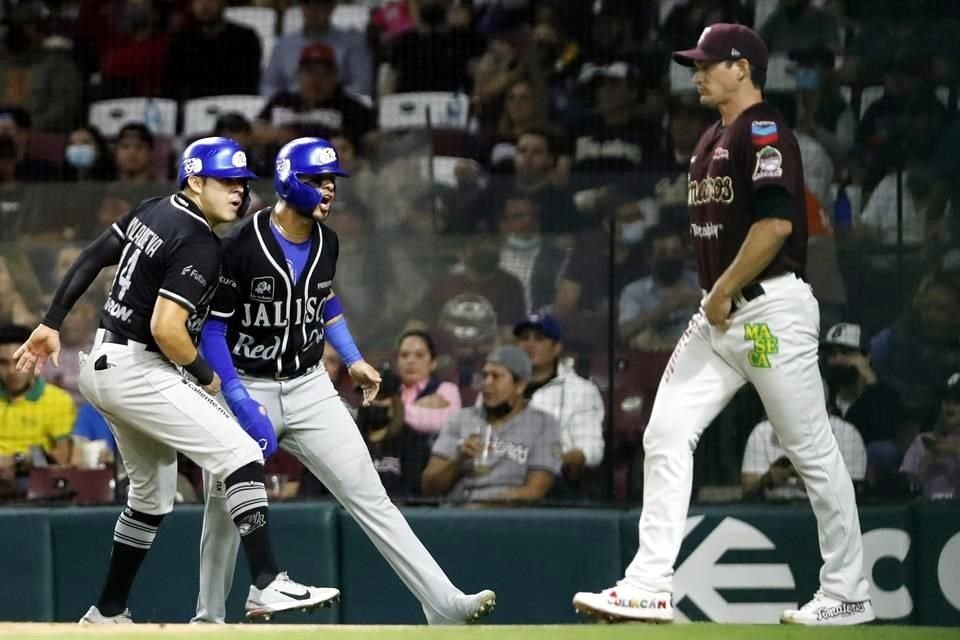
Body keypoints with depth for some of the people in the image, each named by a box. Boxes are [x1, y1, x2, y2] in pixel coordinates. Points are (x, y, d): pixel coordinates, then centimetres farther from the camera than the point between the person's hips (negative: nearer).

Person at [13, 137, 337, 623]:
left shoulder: (151, 211, 9)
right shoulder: (200, 246, -18)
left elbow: (89, 260, 13)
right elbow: (166, 328, -25)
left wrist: (52, 323, 17)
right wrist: (206, 376, -9)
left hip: (103, 364, 10)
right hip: (139, 371, -10)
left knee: (153, 493, 21)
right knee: (241, 455, -14)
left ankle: (107, 615, 26)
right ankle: (266, 587, -24)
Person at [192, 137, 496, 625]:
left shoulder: (326, 243, 0)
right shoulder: (241, 246, -18)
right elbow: (211, 328, -16)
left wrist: (353, 359, 12)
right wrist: (242, 403, -23)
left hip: (309, 388, 4)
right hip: (245, 386, -4)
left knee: (370, 498, -4)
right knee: (224, 510, 3)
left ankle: (444, 604, -10)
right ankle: (208, 620, 24)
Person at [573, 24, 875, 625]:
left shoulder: (764, 132, -12)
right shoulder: (713, 141, 17)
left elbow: (777, 222, -23)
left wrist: (724, 291, -17)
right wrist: (716, 298, 12)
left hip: (771, 308, -10)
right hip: (721, 316, 10)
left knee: (813, 450, -2)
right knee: (666, 435, 0)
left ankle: (847, 595, 6)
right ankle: (649, 589, -1)